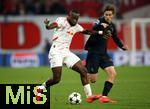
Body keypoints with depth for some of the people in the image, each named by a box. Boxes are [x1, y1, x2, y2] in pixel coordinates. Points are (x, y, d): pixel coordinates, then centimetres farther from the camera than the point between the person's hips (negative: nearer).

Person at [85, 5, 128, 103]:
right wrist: (101, 25, -52)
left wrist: (123, 46, 3)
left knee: (113, 74, -10)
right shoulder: (100, 21, -11)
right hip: (93, 52, -6)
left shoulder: (112, 26, 8)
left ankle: (104, 96, -3)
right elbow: (94, 28, -32)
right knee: (92, 80, -5)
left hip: (103, 53, 6)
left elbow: (116, 39, 21)